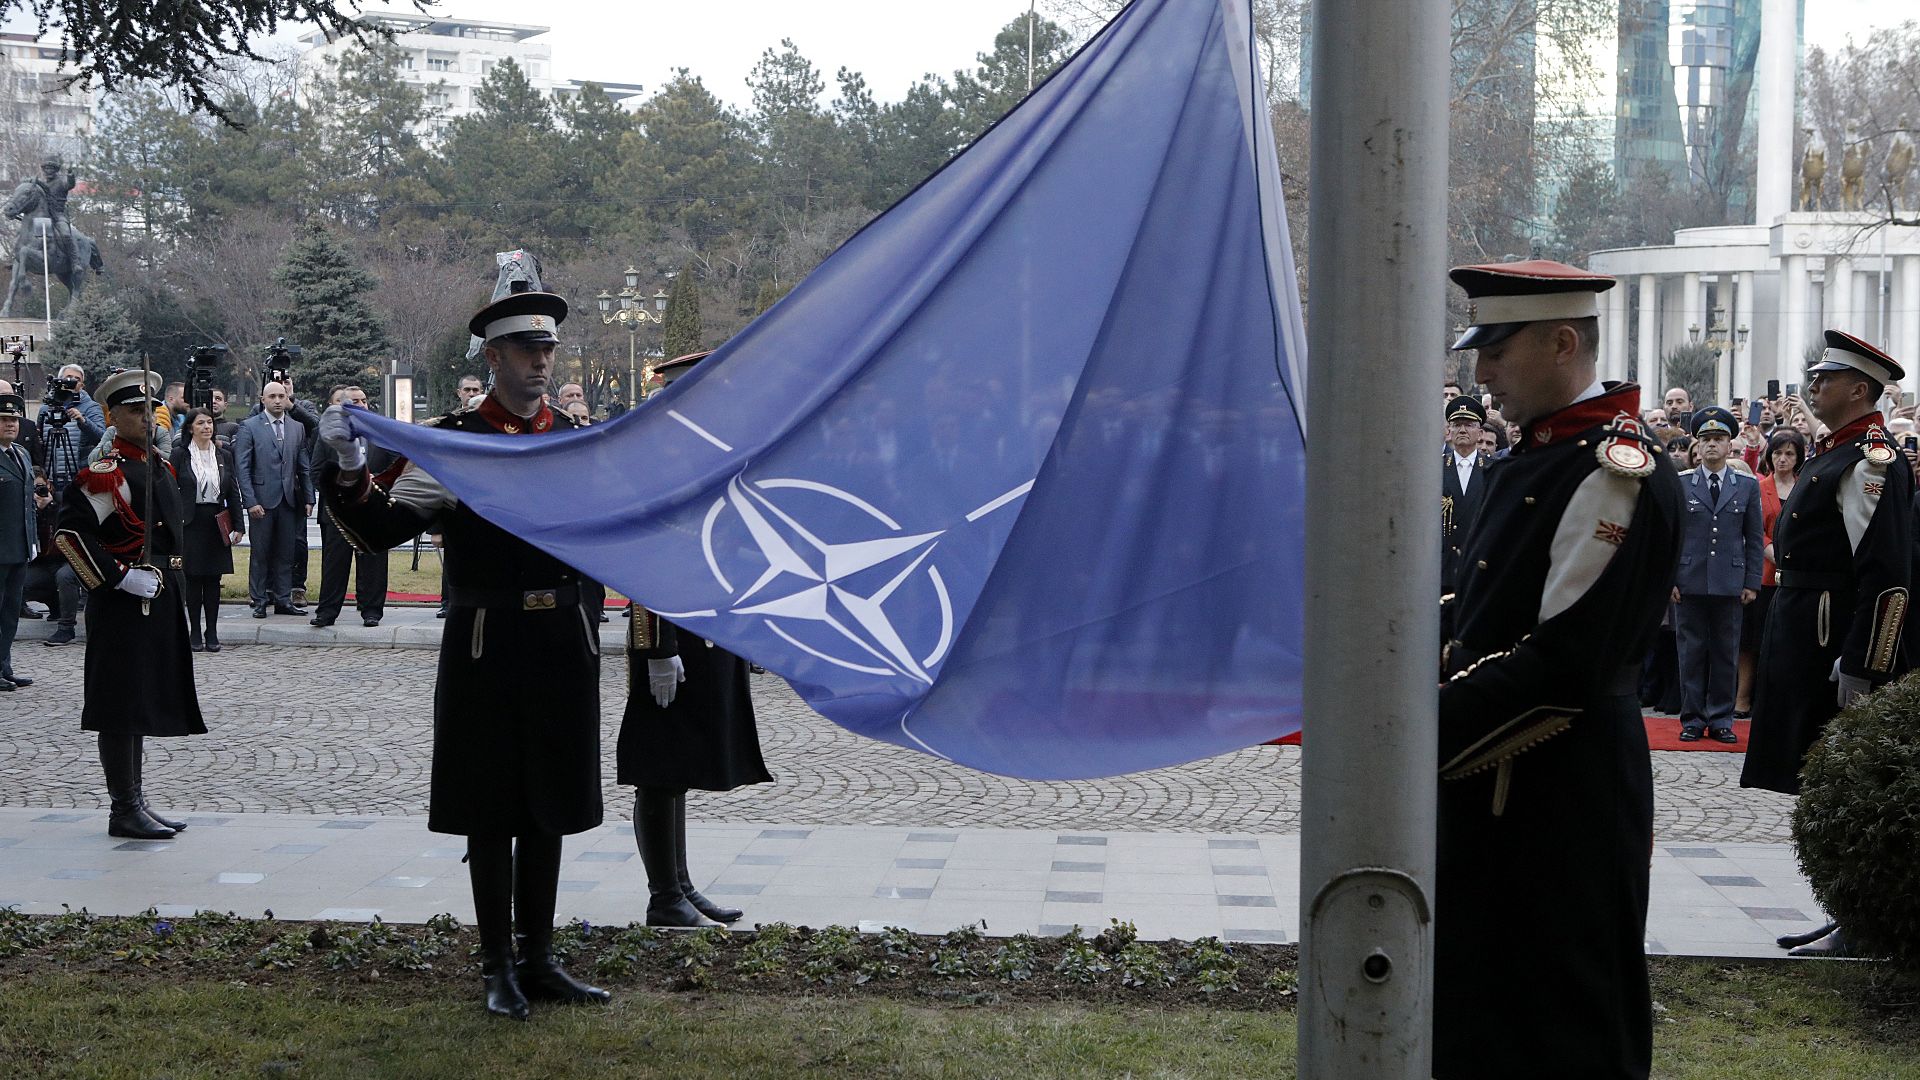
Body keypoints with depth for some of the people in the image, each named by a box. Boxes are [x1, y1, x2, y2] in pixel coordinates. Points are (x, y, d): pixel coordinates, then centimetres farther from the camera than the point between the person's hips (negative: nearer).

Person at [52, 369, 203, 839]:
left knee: (146, 705, 14)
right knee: (121, 710, -4)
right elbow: (70, 532, -22)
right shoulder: (106, 474, -14)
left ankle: (136, 803, 22)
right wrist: (119, 577, -20)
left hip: (160, 602, 9)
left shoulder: (161, 467, 14)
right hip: (122, 606, -9)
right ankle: (125, 810, 1)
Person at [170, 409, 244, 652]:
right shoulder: (180, 454, -1)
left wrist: (239, 525, 5)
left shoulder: (224, 456, 9)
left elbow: (233, 493, 10)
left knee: (213, 579, 4)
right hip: (190, 522, -3)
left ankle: (212, 633, 9)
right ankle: (195, 633, 7)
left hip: (217, 523, 3)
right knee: (193, 579, 0)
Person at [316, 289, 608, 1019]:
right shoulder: (454, 441, -6)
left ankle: (539, 959, 22)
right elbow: (381, 528, -14)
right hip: (487, 642, -4)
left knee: (548, 807, 12)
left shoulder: (576, 441, 9)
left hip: (563, 639, 4)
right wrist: (348, 470, -30)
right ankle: (498, 969, 14)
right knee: (491, 811, 3)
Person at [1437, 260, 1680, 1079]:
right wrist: (1427, 704, 4)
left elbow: (1565, 662, -24)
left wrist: (1432, 732, -21)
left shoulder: (1616, 469, -17)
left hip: (1562, 797, -9)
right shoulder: (1537, 456, 14)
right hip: (1493, 788, 10)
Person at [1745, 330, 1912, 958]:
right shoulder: (1832, 455, 16)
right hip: (1803, 643, 10)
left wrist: (1860, 669, -24)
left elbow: (1887, 576, -21)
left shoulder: (1872, 462, -15)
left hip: (1836, 649, -10)